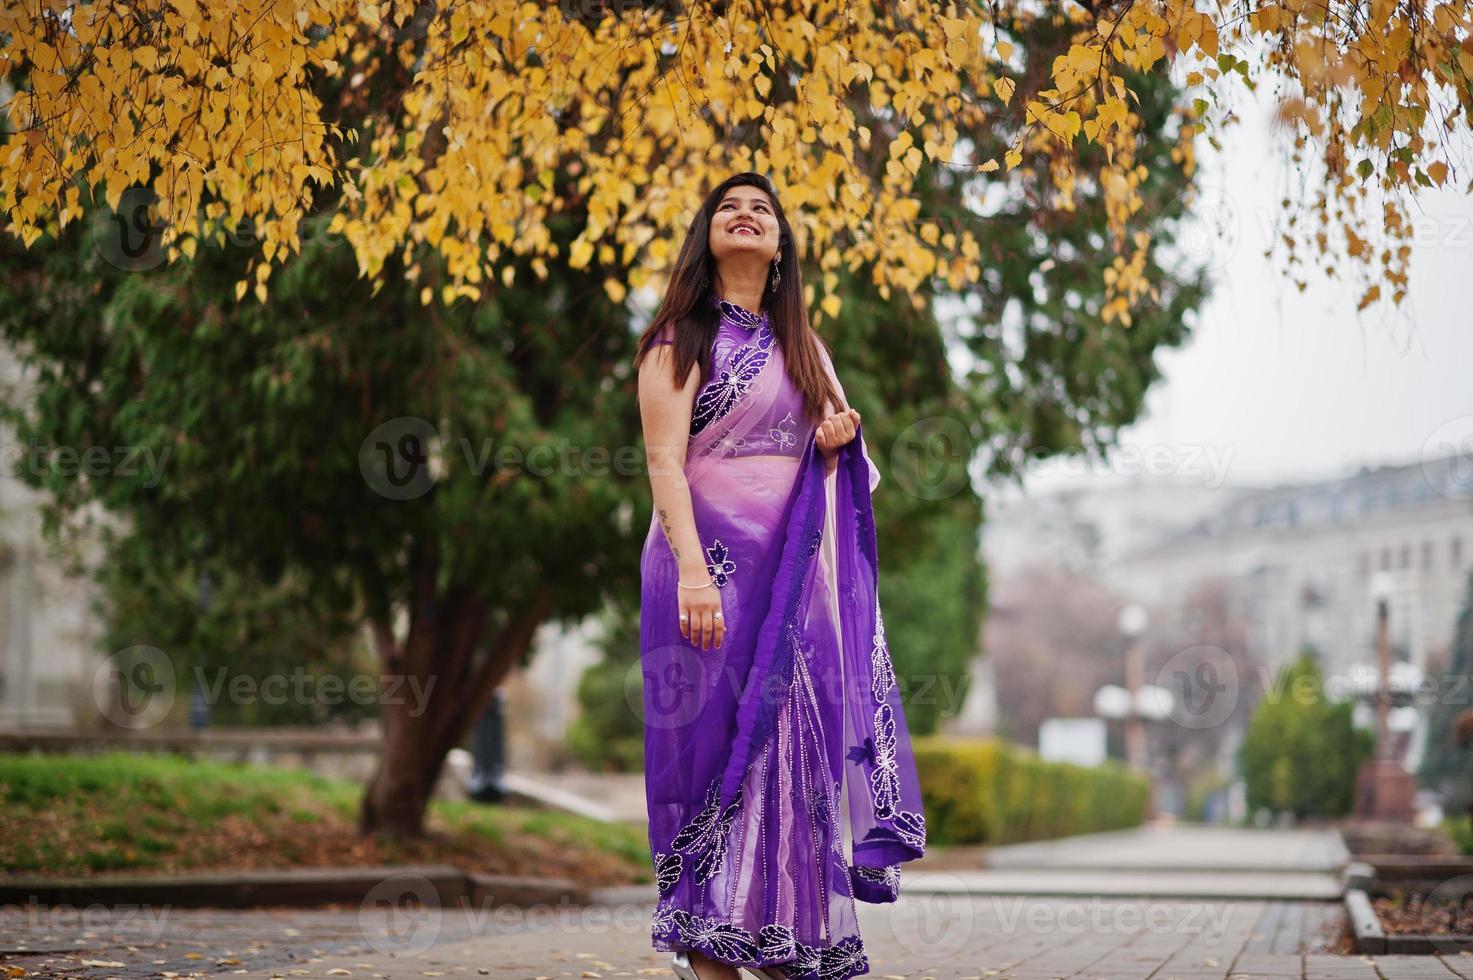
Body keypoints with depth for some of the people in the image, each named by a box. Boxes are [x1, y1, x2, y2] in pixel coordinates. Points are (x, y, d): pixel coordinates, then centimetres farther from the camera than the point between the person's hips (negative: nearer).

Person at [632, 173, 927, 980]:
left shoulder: (800, 344, 18)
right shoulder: (681, 337, 0)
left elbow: (829, 447, 25)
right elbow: (664, 461, -10)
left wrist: (838, 443, -1)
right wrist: (692, 570, -23)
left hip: (793, 570, 6)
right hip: (713, 560, -5)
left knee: (794, 736, 0)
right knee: (720, 732, -9)